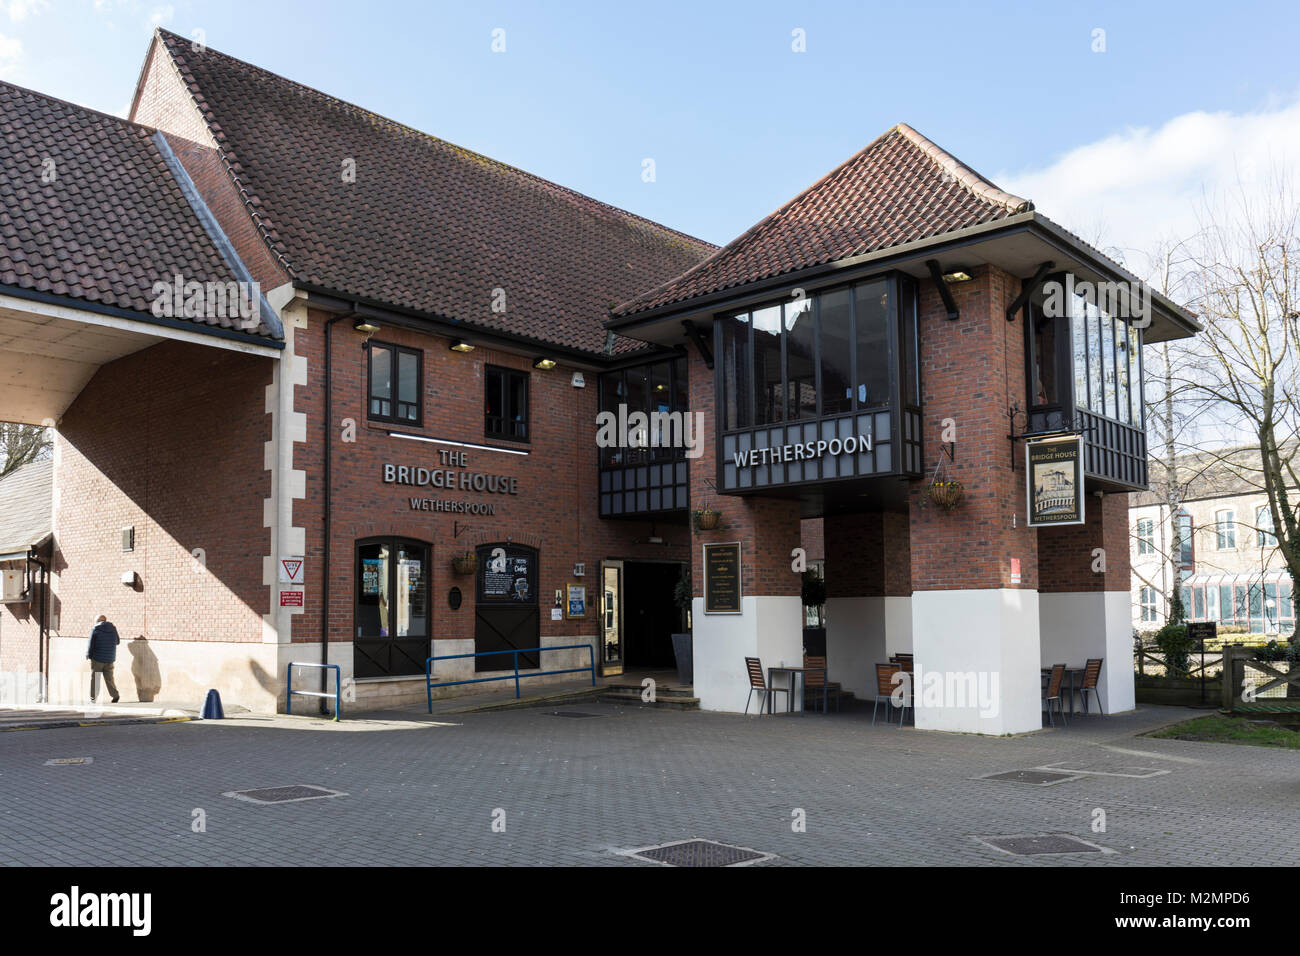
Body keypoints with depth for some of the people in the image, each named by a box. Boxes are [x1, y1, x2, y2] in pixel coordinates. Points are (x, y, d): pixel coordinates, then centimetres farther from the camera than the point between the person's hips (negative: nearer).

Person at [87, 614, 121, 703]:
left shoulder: (95, 629, -8)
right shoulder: (113, 629, 3)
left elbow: (91, 644, -8)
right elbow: (118, 642, 14)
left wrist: (88, 655, 6)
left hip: (97, 658, -4)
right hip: (109, 659, 4)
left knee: (94, 678, 7)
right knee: (109, 678, 12)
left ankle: (93, 697, 8)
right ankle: (115, 695, 6)